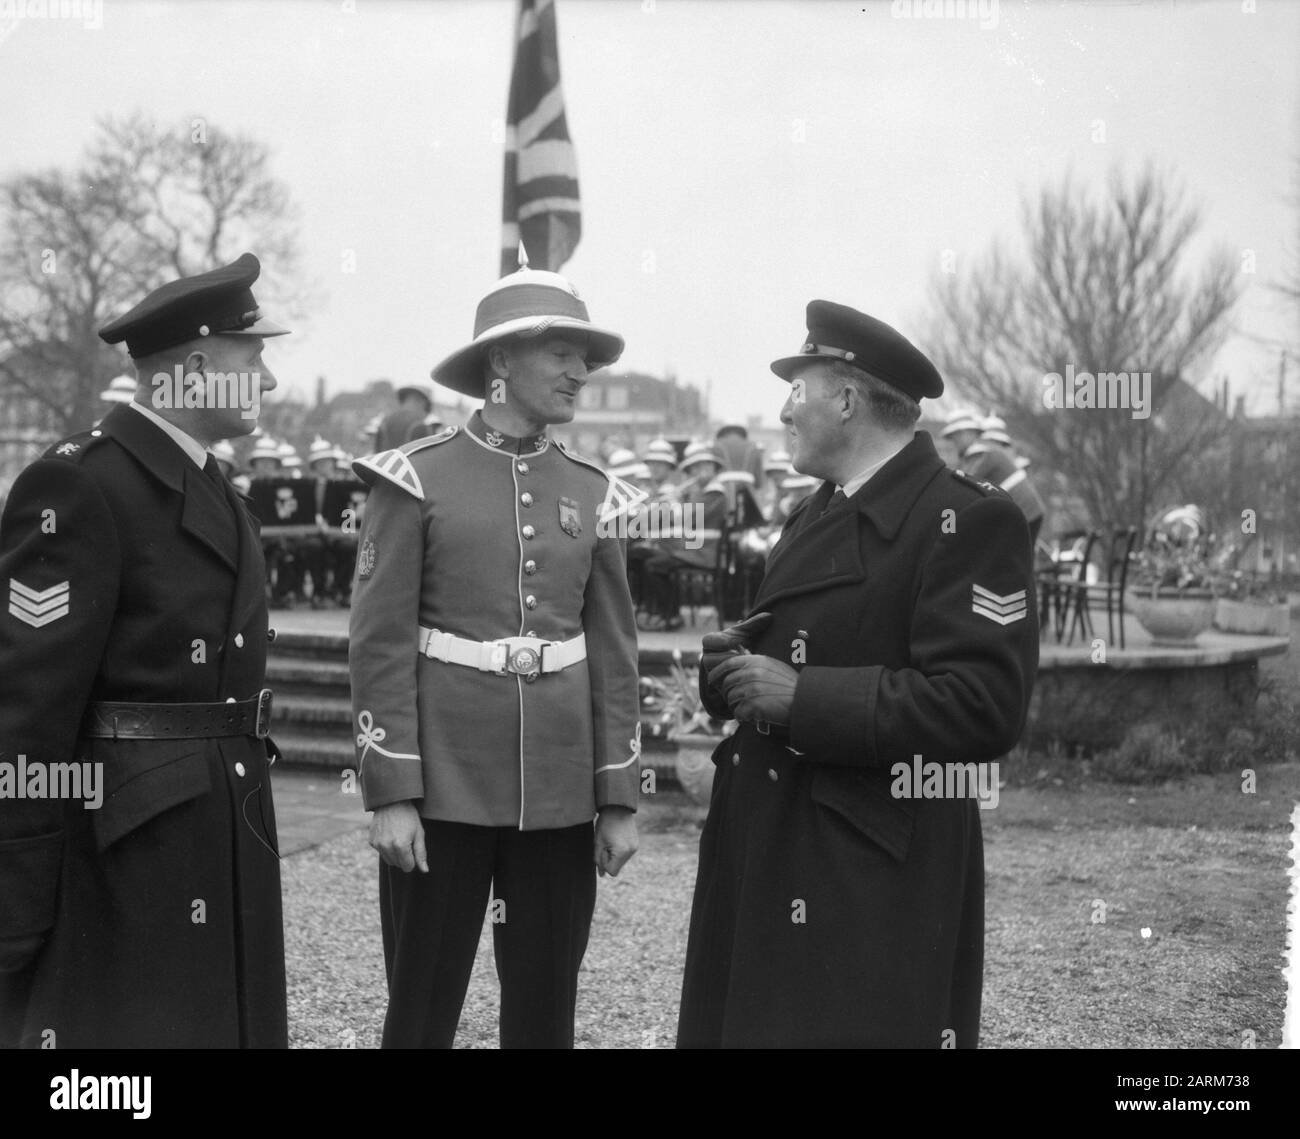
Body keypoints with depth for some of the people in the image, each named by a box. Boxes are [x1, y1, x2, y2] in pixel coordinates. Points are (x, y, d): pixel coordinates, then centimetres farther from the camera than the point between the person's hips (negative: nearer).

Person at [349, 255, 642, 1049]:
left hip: (559, 794, 4)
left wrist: (620, 800, 5)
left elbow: (614, 653, 9)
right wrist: (390, 793, -11)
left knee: (546, 1011, 9)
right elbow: (381, 645, -6)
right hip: (445, 786, -3)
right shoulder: (416, 479, -4)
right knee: (423, 1009, 3)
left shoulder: (590, 493, 8)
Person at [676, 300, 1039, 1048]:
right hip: (766, 847, 8)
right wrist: (740, 662, 2)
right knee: (743, 1022, 12)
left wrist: (800, 695, -22)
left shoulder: (967, 521, -13)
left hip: (876, 879, -8)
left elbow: (982, 706, -22)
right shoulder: (821, 512, 16)